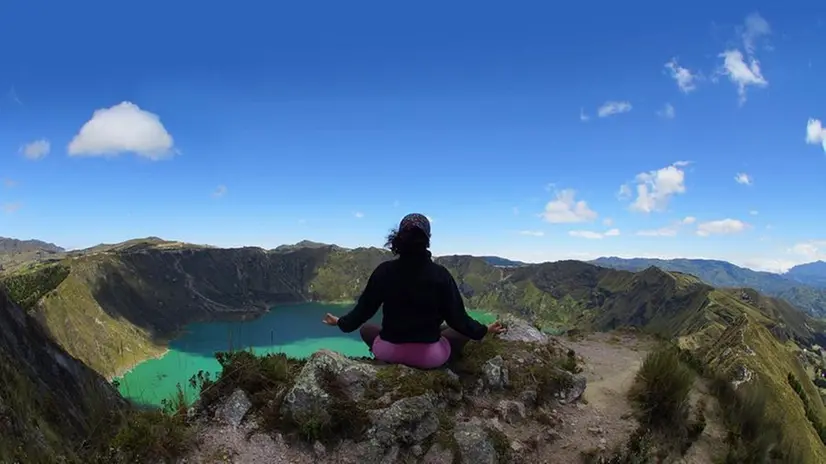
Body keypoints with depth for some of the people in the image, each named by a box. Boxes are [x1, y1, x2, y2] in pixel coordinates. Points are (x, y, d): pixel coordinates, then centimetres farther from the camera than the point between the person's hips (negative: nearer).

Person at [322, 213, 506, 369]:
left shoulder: (384, 271, -8)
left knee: (365, 328, 31)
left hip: (388, 352, 1)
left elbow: (363, 310, 3)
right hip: (429, 357, -1)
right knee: (463, 331, 22)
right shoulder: (440, 274, -12)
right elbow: (457, 318, -5)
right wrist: (484, 330, 13)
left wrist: (341, 322, 23)